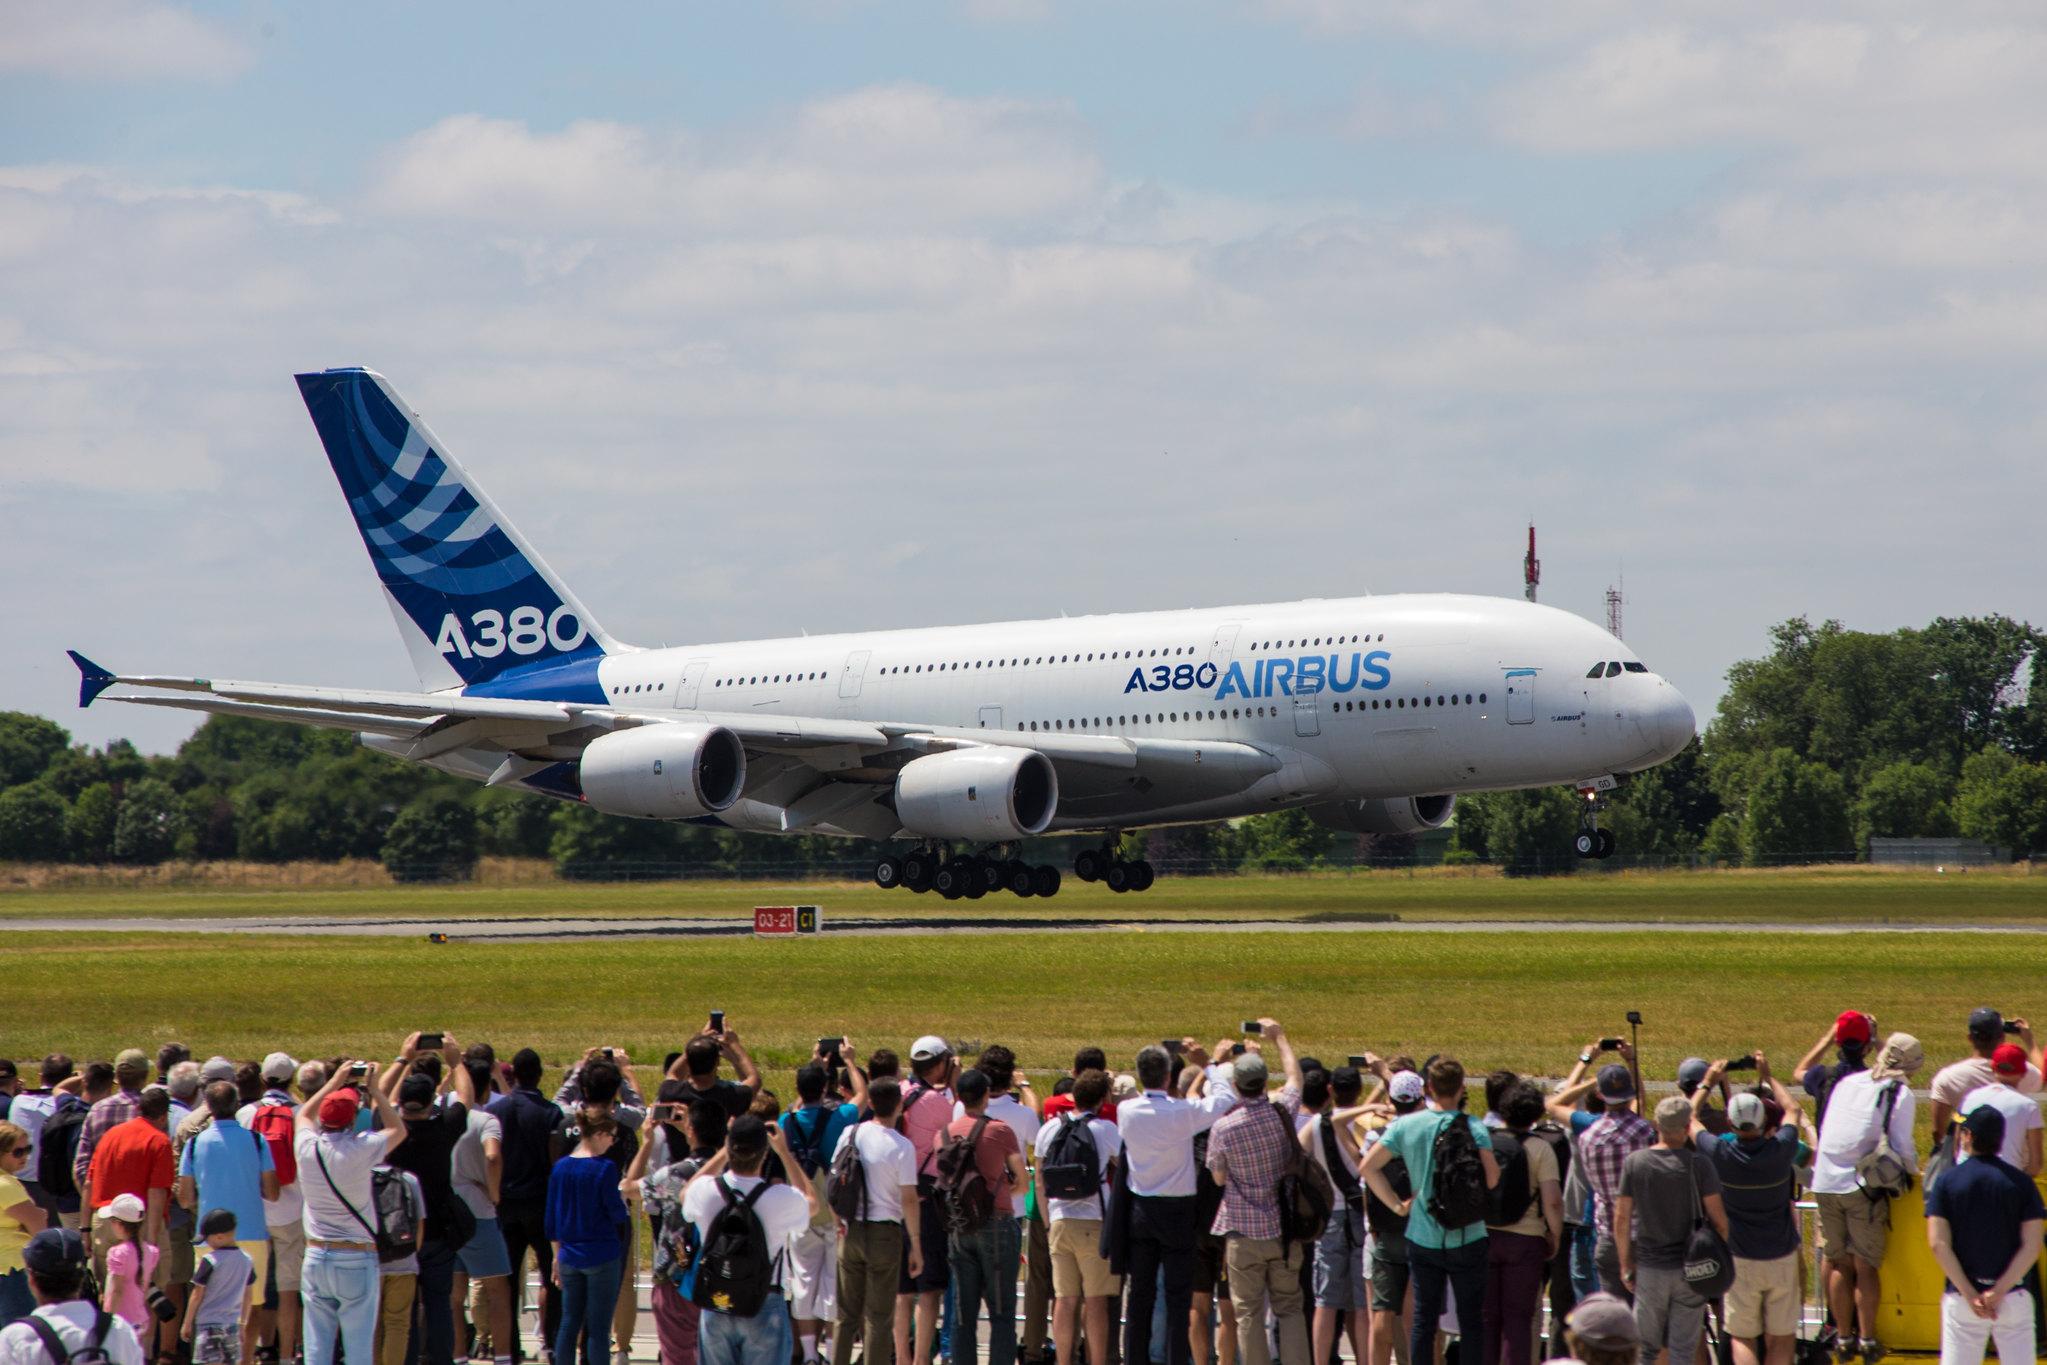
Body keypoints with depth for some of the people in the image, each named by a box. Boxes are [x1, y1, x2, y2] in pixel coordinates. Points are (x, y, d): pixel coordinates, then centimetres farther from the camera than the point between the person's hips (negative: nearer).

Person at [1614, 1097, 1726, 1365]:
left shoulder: (1634, 1162, -5)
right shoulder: (1699, 1165, -11)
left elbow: (1621, 1218, -2)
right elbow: (1719, 1219, -8)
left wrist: (1626, 1264, 9)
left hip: (1650, 1267, 1)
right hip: (1691, 1269, -1)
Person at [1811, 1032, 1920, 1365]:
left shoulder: (1846, 1083, 12)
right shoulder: (1900, 1093, -4)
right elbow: (1901, 1147, -7)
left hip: (1826, 1184, 4)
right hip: (1864, 1187, -4)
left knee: (1838, 1263, 12)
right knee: (1866, 1266, 4)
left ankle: (1843, 1337, 16)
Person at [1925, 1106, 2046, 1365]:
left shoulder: (1946, 1183, 0)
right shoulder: (2021, 1183, 1)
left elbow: (1938, 1244, -7)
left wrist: (1969, 1294, -8)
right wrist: (1999, 1292, -9)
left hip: (1961, 1295, 0)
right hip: (2014, 1296, 0)